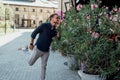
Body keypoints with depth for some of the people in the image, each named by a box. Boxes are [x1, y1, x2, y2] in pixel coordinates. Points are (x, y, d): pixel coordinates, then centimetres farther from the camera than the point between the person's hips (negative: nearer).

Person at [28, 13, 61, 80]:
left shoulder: (54, 30, 3)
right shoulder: (44, 25, -15)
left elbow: (58, 37, -8)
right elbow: (34, 33, -10)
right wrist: (31, 43, -9)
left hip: (46, 51, 4)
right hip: (38, 49, -4)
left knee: (44, 66, 9)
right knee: (30, 63, 8)